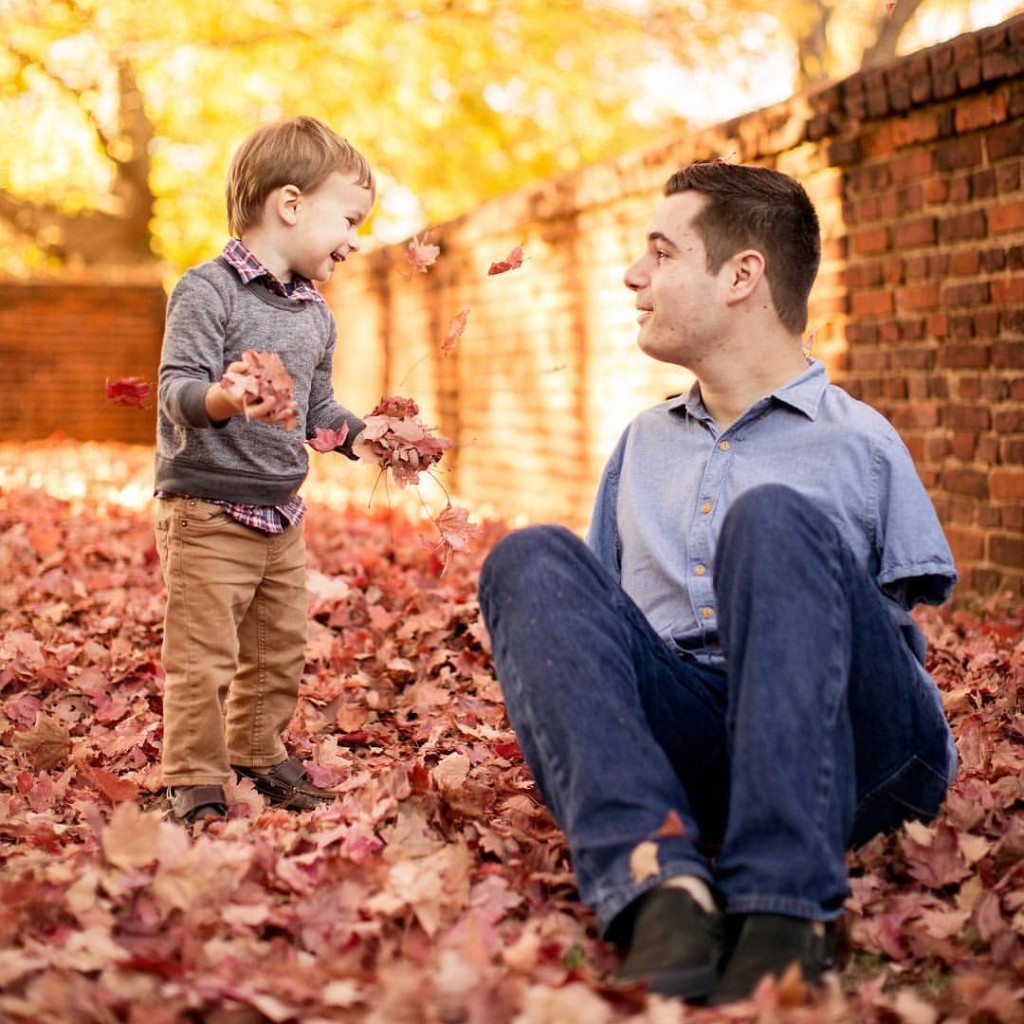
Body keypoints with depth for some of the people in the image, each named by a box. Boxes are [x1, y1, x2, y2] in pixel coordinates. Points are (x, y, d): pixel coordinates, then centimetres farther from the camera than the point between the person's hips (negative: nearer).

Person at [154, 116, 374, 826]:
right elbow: (178, 389, -23)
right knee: (202, 660, -4)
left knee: (280, 652, 17)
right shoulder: (208, 291, -13)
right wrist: (228, 401, -43)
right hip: (207, 513, -8)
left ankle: (260, 755, 35)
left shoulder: (316, 316, 12)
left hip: (283, 518, 8)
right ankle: (195, 783, 8)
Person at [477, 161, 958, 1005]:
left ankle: (784, 908, -41)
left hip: (845, 753, -4)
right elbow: (584, 619, 28)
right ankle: (656, 878, -38)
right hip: (678, 745, 4)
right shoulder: (644, 443, 26)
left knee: (772, 519, -29)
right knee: (532, 559, -17)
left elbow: (899, 644, 9)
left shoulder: (861, 443, 11)